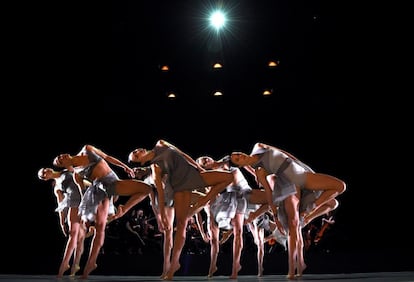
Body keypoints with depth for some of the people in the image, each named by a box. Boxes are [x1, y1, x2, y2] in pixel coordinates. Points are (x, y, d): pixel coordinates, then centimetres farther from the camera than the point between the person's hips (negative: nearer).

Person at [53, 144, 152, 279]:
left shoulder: (87, 149, 9)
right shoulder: (76, 173, 5)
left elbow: (107, 157, 15)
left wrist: (125, 166, 11)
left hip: (114, 182, 2)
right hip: (100, 189, -2)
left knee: (146, 188, -15)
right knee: (99, 226, -13)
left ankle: (124, 209, 1)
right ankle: (91, 262, -2)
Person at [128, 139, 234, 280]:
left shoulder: (160, 144, 10)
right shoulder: (155, 168, -2)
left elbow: (182, 154, 14)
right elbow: (160, 192, -4)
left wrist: (199, 167, 7)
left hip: (193, 173, 4)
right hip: (181, 185, -4)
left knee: (228, 176, -9)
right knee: (180, 223, -16)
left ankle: (202, 202, -1)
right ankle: (174, 263, -9)